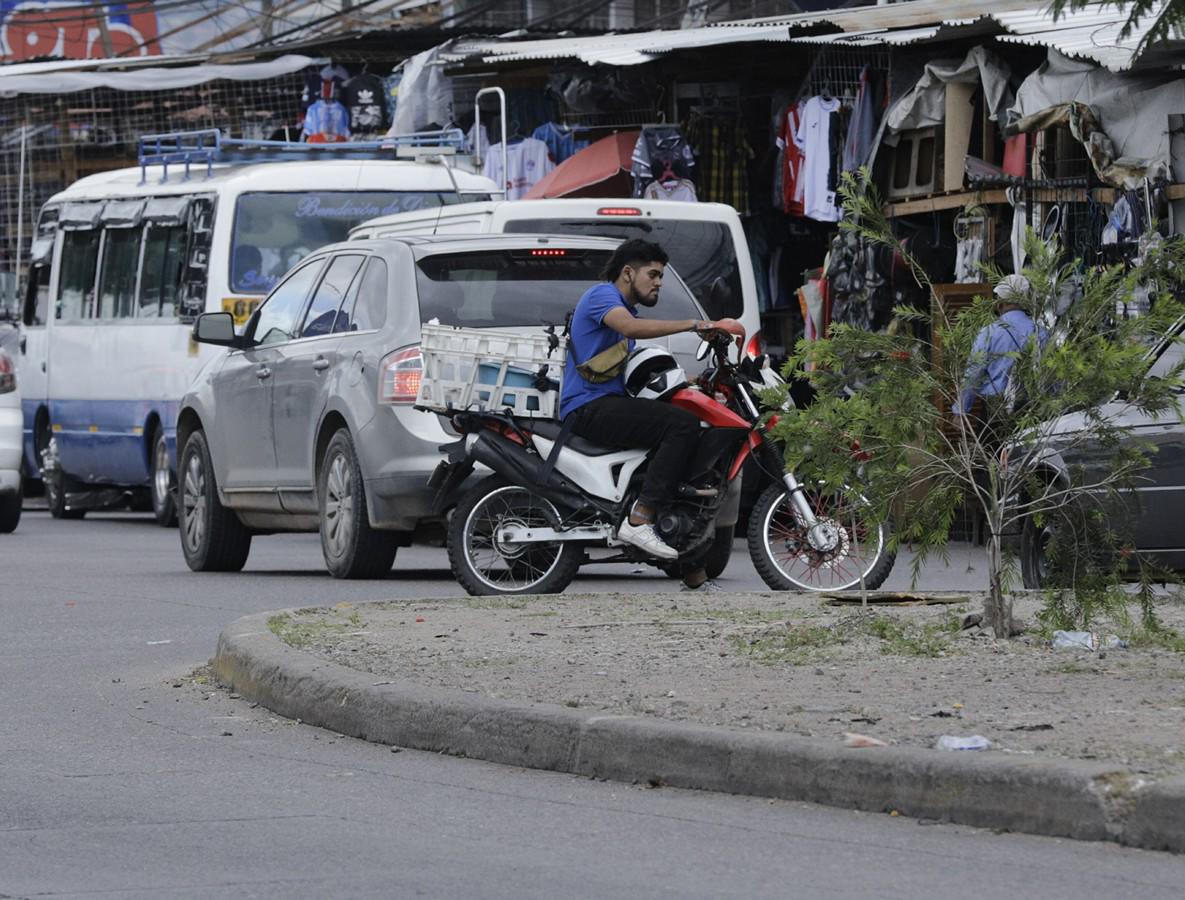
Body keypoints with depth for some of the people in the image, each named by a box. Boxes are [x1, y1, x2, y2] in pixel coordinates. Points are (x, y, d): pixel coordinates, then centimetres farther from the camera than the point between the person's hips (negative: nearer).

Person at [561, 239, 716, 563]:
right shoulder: (602, 295, -5)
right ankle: (639, 519, -32)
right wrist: (693, 324, -29)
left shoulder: (624, 308, 27)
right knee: (683, 424, -25)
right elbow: (631, 327, -28)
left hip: (609, 404, 10)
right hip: (589, 406, -10)